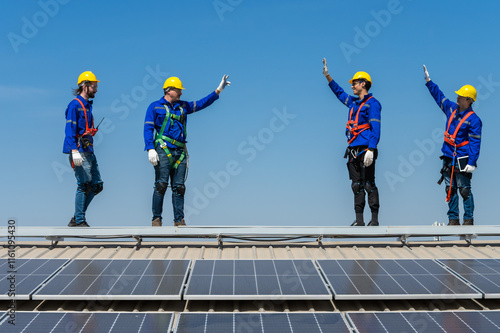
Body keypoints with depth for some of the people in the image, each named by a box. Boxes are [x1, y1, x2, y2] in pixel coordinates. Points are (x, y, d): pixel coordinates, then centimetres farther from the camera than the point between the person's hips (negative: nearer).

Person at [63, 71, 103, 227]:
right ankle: (79, 220, 0)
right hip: (79, 150, -9)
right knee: (84, 185, -9)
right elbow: (70, 130, -16)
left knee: (96, 185, 7)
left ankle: (76, 219, 13)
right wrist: (74, 151, -24)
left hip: (88, 151, 9)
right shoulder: (75, 105, -8)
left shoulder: (87, 105, 19)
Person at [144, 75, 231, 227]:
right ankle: (156, 219, -3)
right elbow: (148, 128, -1)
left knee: (179, 187, 3)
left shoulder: (183, 106, 20)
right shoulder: (155, 106, 6)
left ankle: (179, 221, 6)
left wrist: (218, 90, 17)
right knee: (161, 185, -9)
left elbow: (202, 103, 23)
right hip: (163, 150, -5)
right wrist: (150, 149, -13)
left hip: (180, 152, 5)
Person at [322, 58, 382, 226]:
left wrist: (371, 150, -22)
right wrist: (327, 76, 37)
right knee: (357, 185, 5)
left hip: (365, 149, -8)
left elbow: (375, 129, -12)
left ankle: (374, 219, -4)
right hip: (353, 150, 8)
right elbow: (339, 93, 39)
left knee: (369, 184, -8)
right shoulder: (353, 102, 19)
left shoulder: (372, 103, -4)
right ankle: (359, 220, 7)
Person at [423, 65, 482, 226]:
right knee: (450, 189, 8)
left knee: (464, 190, -2)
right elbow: (439, 95, 23)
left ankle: (468, 219, 7)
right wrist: (428, 81, 23)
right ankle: (453, 219, 14)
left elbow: (475, 143, -13)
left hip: (462, 160, -6)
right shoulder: (451, 108, 8)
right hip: (448, 158, 7)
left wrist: (472, 163, -18)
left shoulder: (473, 119, -12)